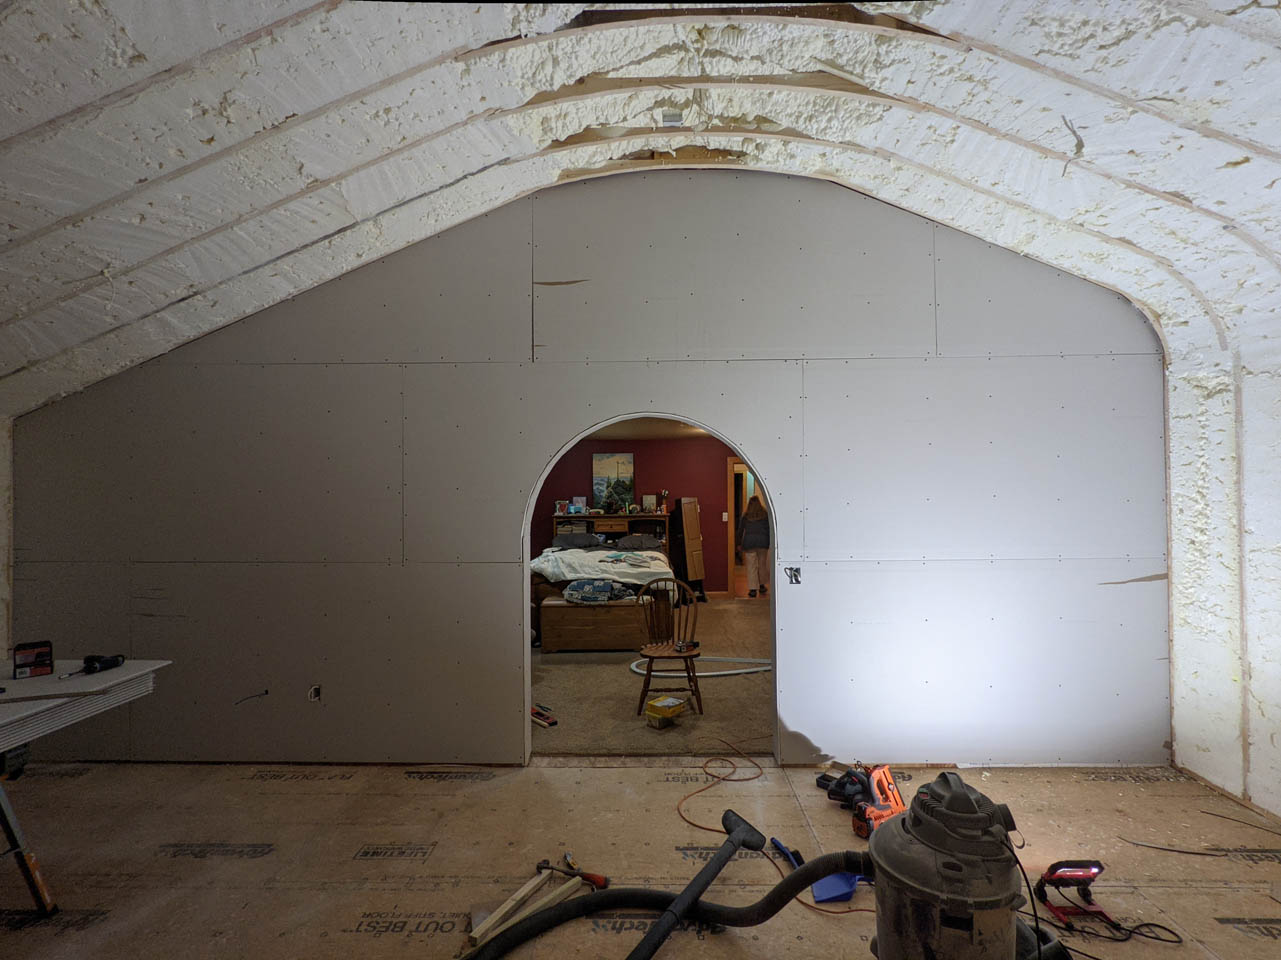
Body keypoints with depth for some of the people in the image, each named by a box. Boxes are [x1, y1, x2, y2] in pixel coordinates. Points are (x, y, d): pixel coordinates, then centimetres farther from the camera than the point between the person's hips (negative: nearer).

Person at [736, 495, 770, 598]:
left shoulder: (745, 516, 6)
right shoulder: (765, 514, 6)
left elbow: (740, 530, 10)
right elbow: (769, 529, 5)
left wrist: (739, 544, 19)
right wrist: (769, 542, 12)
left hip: (748, 542, -1)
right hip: (763, 542, 1)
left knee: (751, 566, 1)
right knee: (762, 564, 14)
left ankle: (753, 589, 0)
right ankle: (762, 586, 25)